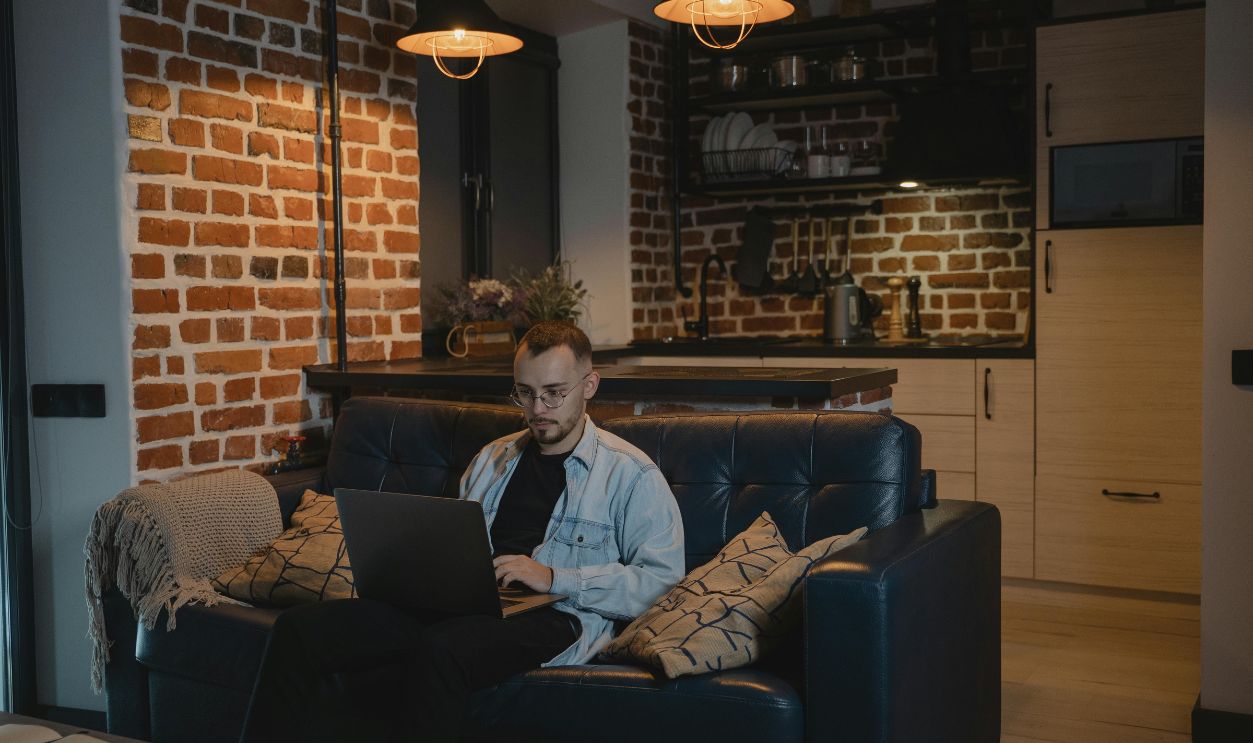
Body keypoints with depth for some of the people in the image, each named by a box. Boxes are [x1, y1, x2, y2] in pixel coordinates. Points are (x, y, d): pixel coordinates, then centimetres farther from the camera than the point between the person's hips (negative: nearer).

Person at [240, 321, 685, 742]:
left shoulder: (631, 474, 4)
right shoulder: (493, 458, 23)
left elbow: (661, 577, -5)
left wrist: (554, 577, -14)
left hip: (554, 616, -5)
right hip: (459, 603, 6)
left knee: (439, 649, -40)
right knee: (299, 629, -16)